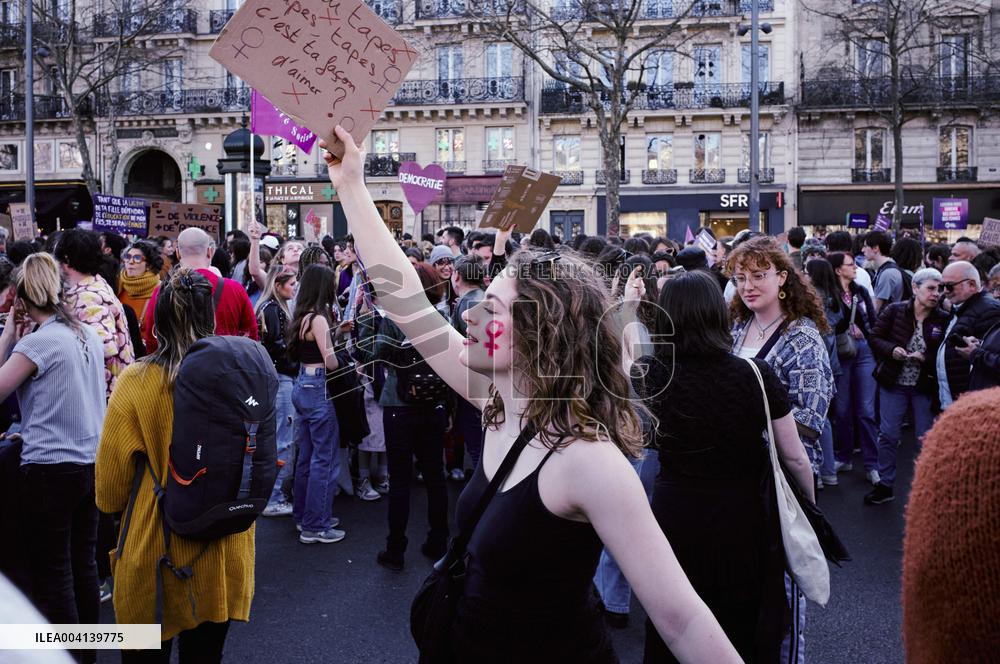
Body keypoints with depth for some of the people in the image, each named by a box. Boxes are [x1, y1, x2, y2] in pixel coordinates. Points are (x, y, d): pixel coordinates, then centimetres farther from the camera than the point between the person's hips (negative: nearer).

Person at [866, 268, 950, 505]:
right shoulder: (894, 311, -6)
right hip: (893, 384, 0)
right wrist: (891, 350, -18)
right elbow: (875, 337, 0)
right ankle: (885, 485, 20)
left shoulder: (944, 320, -6)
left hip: (925, 387, 0)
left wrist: (925, 358, -20)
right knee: (888, 435, 6)